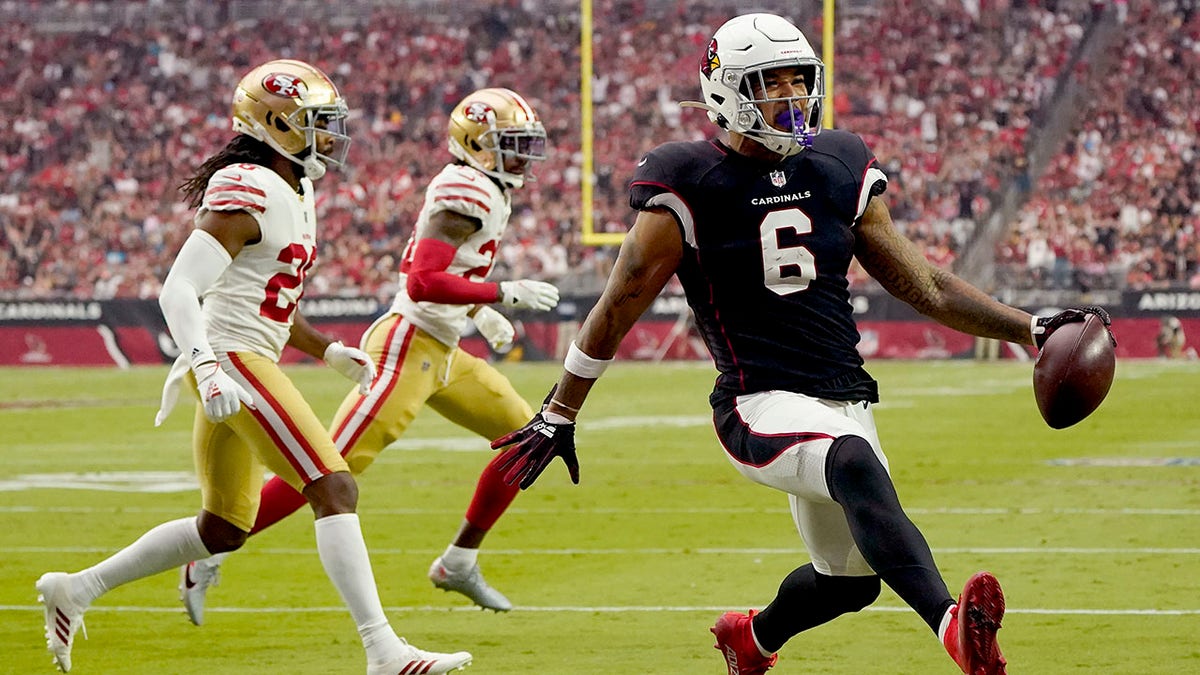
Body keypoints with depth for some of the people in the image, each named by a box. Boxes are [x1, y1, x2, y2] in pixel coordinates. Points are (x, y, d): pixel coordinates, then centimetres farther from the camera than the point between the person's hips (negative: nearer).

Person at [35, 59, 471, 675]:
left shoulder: (293, 192, 17)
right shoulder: (248, 192, -14)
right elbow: (179, 291, -21)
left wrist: (329, 352, 20)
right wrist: (206, 367, -33)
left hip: (251, 361, 11)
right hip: (233, 359, -11)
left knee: (224, 528, 17)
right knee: (335, 491, -16)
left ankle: (74, 591, 27)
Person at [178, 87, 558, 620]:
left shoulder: (486, 192, 15)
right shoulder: (468, 195, -17)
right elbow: (422, 284, -26)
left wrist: (479, 311, 16)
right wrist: (505, 294, -22)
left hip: (442, 354, 10)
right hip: (408, 348, -10)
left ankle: (459, 562, 17)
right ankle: (209, 558, -5)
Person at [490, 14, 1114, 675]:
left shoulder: (839, 171, 8)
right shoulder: (692, 187, -7)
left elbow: (924, 286, 12)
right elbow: (620, 305, 0)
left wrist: (1031, 328, 4)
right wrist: (557, 417, 4)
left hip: (844, 400, 7)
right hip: (761, 406, -7)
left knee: (850, 580, 17)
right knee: (856, 463, -37)